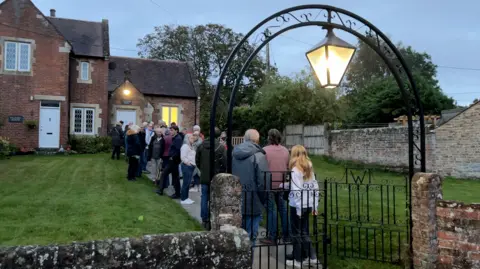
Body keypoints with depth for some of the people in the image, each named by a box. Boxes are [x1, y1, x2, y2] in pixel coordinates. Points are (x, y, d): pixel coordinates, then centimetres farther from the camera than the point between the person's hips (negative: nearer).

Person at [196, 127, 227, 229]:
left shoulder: (201, 146, 0)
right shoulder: (221, 148, -14)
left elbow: (197, 161, 7)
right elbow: (225, 164, -13)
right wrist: (220, 172, 4)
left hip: (204, 177, 4)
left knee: (204, 198, 12)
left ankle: (204, 220, 19)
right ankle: (211, 221, 8)